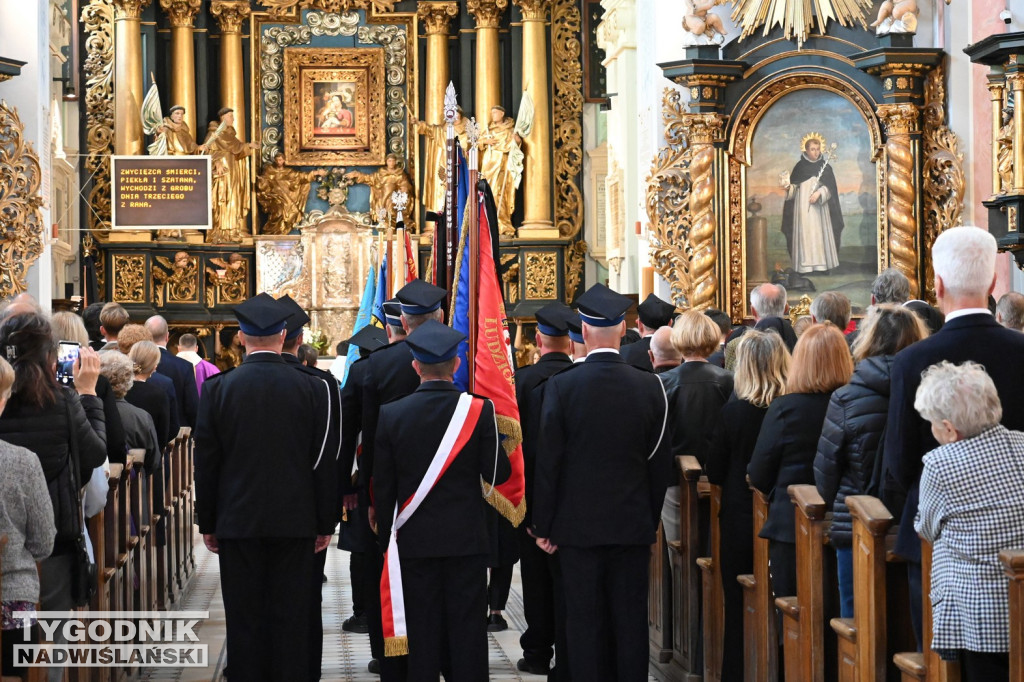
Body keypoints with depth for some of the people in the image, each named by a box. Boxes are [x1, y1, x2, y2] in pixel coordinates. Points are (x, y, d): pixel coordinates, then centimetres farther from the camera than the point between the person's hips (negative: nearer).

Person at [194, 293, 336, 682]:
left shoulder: (218, 388, -5)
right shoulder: (310, 389, -4)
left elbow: (205, 461, -1)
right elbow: (324, 462, -1)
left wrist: (207, 523, 8)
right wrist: (326, 523, 8)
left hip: (238, 520, 0)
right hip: (294, 520, 0)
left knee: (244, 618, 6)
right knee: (291, 618, 5)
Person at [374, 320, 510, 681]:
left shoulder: (391, 415, -5)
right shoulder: (479, 410, -9)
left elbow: (383, 485, -1)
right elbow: (498, 473, -8)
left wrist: (387, 537, 9)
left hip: (414, 540, 1)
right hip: (467, 538, -1)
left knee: (422, 630, 6)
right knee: (467, 628, 4)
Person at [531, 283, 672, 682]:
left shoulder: (560, 387, -11)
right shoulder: (649, 387, -3)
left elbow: (548, 462, -8)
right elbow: (661, 464, 3)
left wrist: (543, 526, 1)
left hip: (578, 525, -2)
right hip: (633, 525, 2)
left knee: (585, 623, 4)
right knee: (631, 621, 8)